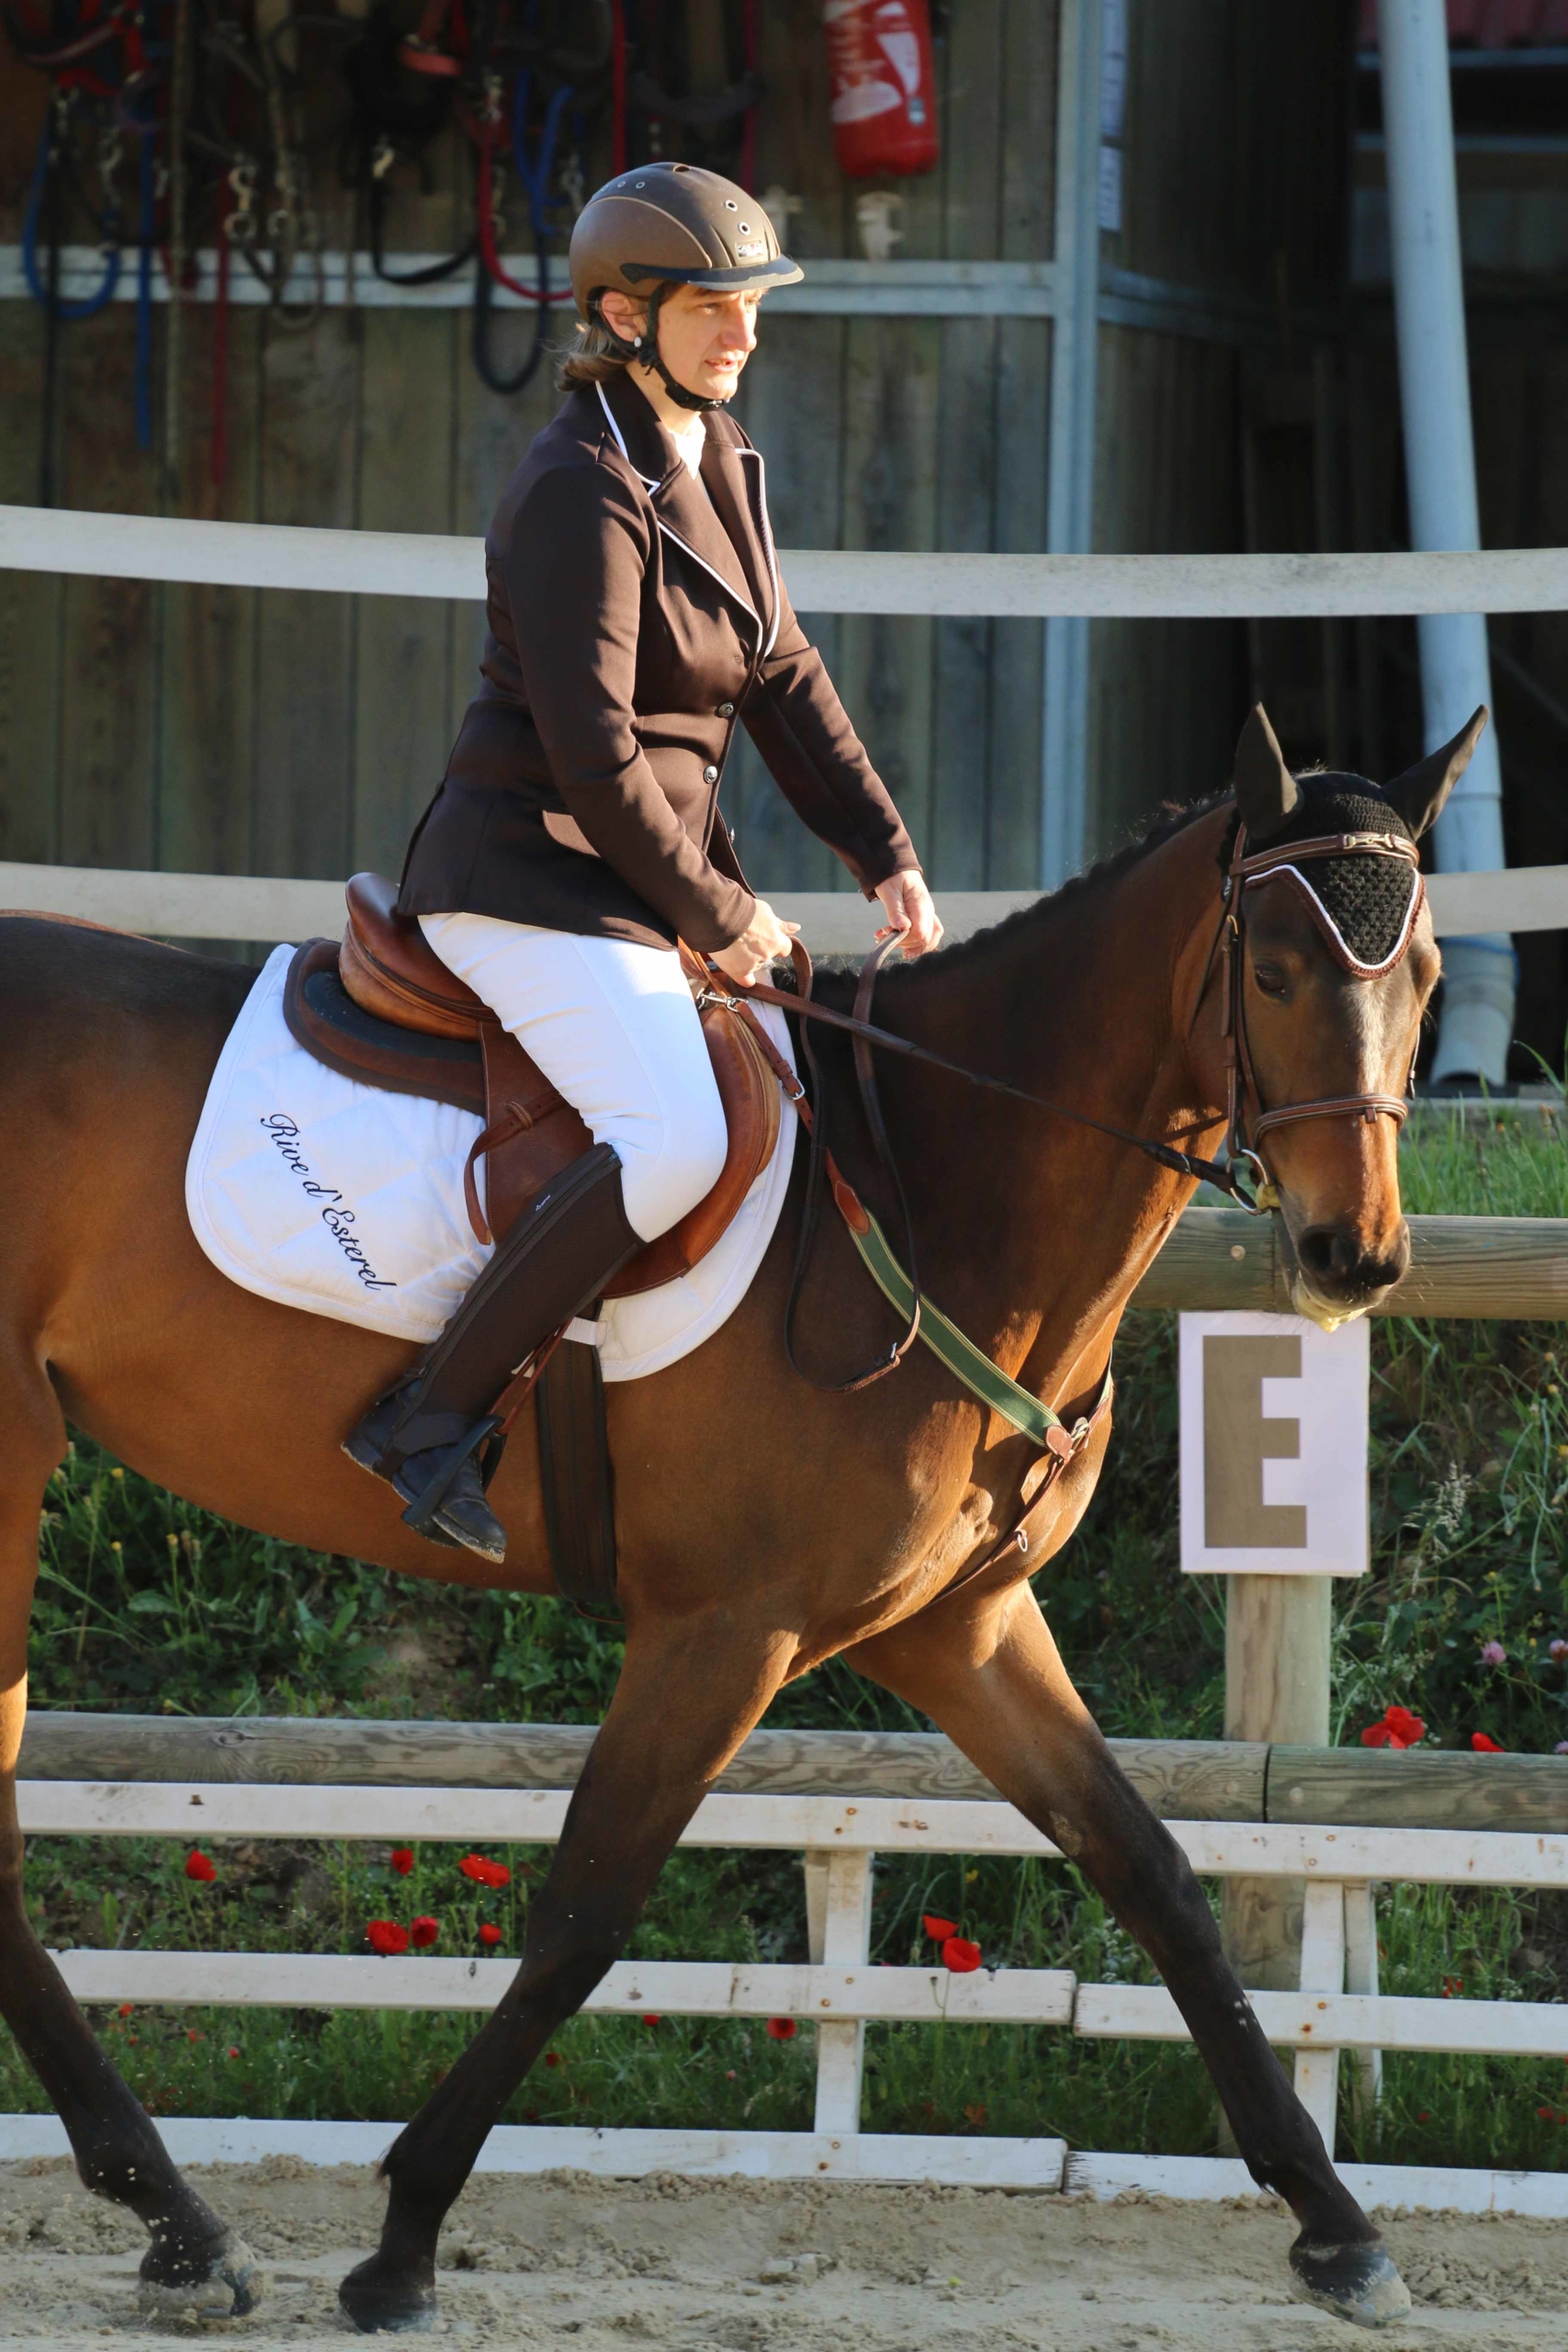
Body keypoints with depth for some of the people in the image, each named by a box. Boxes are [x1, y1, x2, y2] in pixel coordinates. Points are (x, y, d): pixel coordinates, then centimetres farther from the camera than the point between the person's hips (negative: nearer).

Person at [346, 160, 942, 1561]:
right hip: (533, 881, -10)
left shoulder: (714, 459, 11)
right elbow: (594, 760, -21)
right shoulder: (584, 499, -19)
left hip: (640, 879, 10)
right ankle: (434, 1418, -23)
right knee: (676, 1140, -28)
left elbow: (782, 678, 15)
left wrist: (886, 856, 6)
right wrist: (718, 916, -12)